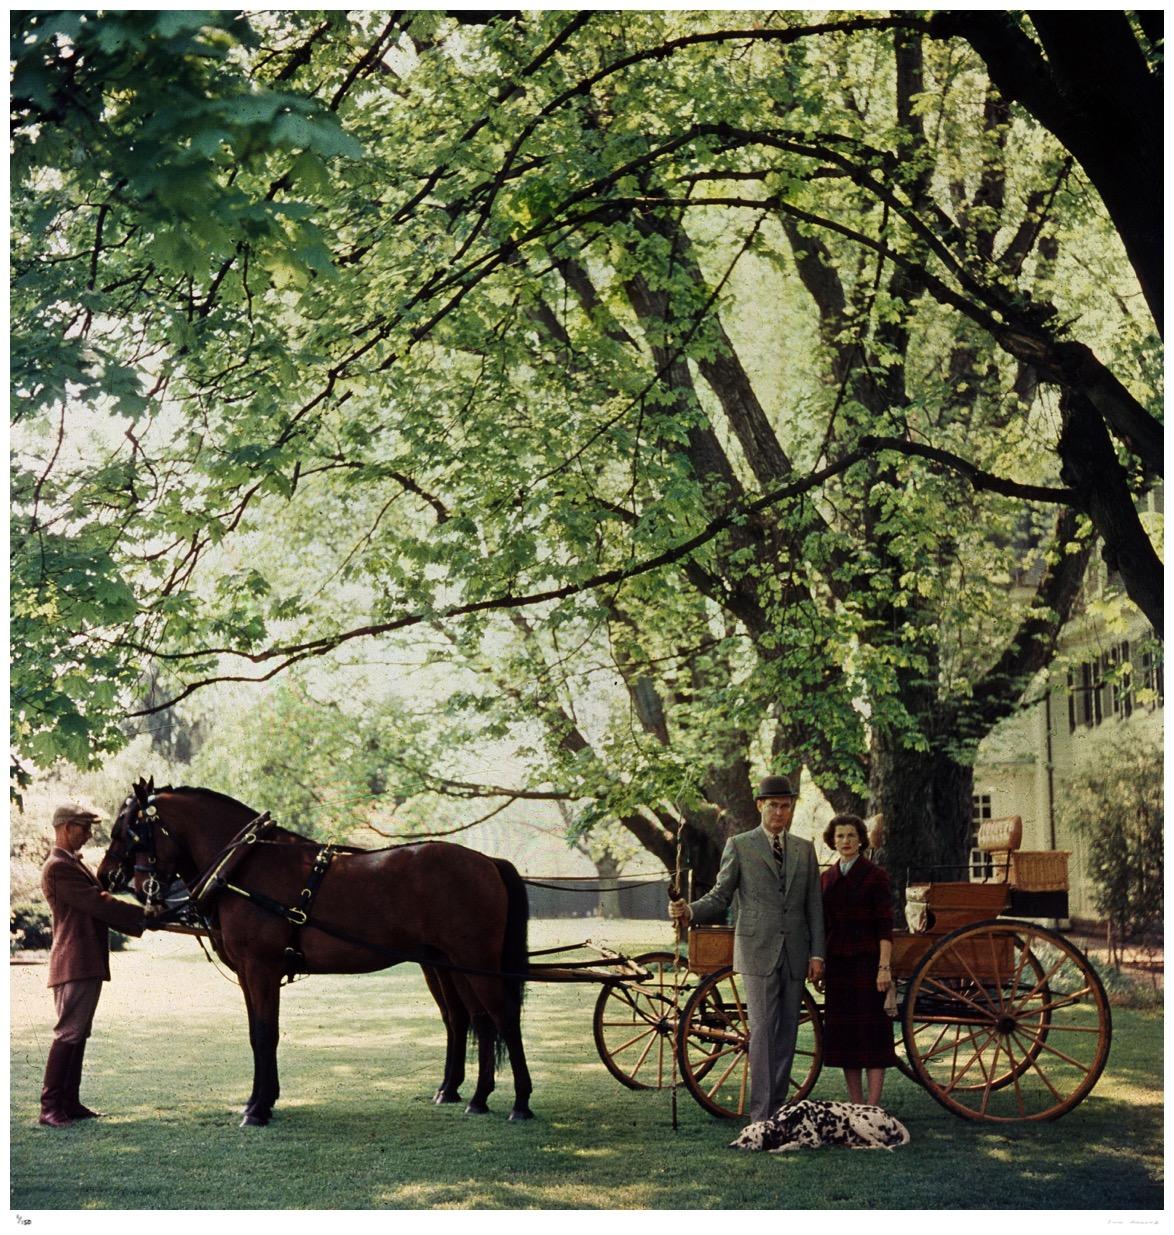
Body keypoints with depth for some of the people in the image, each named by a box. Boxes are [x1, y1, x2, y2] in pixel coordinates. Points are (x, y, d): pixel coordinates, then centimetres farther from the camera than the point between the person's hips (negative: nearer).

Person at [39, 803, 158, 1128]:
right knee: (68, 1034, -9)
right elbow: (98, 904, -17)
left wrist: (140, 922, 4)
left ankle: (70, 1102, 15)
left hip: (90, 963, 10)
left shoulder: (75, 864, 20)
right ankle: (50, 1107, -7)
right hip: (74, 964, -10)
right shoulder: (58, 867, -13)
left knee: (78, 1034, 11)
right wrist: (143, 914, -10)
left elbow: (97, 906, 17)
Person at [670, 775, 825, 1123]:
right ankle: (761, 1113, -8)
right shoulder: (739, 846, 3)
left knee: (787, 1032, 6)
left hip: (795, 955, 4)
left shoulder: (804, 850, 13)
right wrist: (690, 912, -17)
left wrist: (817, 953, 4)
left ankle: (778, 1106, 13)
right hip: (758, 951, -4)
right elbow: (720, 897, 3)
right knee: (762, 1030, -8)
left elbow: (814, 906, 12)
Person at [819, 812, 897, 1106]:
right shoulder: (827, 878, 11)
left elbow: (885, 926, -8)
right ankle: (855, 1106, 13)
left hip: (867, 961, -5)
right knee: (843, 1034, 6)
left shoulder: (875, 875, -3)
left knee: (872, 1032, -4)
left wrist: (884, 966, -15)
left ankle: (873, 1108, -3)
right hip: (837, 963, 5)